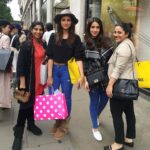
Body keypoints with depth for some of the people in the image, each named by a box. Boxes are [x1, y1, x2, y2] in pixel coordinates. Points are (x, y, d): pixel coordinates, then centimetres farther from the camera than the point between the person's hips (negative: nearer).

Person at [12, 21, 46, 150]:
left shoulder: (43, 45, 8)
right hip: (28, 79, -6)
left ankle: (31, 124, 34)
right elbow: (20, 64, -14)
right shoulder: (26, 45, -11)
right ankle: (18, 132, 12)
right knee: (26, 104, 0)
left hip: (39, 79, 6)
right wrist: (22, 82, -18)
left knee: (35, 102, 14)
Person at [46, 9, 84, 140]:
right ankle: (57, 121, 32)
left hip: (67, 70, -2)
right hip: (54, 69, 2)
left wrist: (82, 75, -19)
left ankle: (64, 125, 28)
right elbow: (50, 57, -1)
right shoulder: (54, 37, 2)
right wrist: (49, 75, -6)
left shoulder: (76, 38, -2)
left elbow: (79, 58, -8)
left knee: (66, 97, 9)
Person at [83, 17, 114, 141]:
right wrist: (85, 79, -10)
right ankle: (95, 128, 26)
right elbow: (83, 63, -6)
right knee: (94, 101, 8)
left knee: (105, 99, 15)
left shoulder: (107, 41, 0)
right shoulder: (84, 44, -6)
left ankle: (96, 116, 48)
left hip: (105, 77, 3)